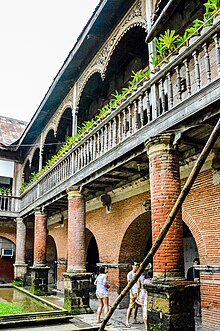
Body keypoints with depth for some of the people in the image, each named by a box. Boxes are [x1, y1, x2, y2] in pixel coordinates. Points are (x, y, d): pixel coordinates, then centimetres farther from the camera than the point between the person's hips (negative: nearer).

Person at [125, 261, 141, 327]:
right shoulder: (130, 274, -5)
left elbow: (138, 282, 15)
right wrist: (131, 294, -14)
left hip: (138, 292, 6)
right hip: (133, 293, -6)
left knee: (136, 306, 10)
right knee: (131, 307, -9)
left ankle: (134, 320, 18)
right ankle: (127, 321, -8)